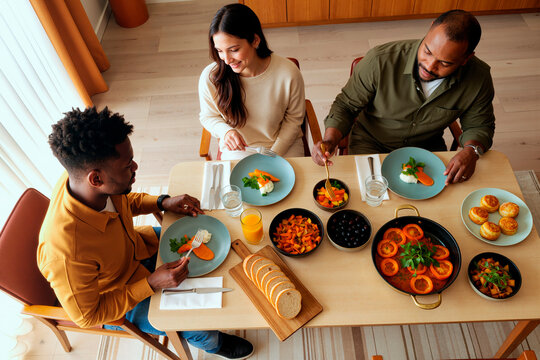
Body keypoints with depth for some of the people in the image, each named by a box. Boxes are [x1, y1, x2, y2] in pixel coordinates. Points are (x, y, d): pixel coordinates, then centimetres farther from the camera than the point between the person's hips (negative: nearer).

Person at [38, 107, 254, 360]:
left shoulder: (83, 178, -24)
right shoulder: (66, 253, -44)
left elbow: (124, 201, 1)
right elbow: (87, 316, -26)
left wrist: (163, 202, -13)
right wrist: (152, 284, -29)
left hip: (134, 248, 6)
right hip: (113, 298, -6)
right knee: (199, 328, -5)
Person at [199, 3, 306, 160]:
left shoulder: (289, 73, -19)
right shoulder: (210, 77, -16)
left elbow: (294, 118, -4)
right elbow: (208, 117, 2)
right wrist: (226, 131, -20)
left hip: (284, 148, 0)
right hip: (237, 151, 1)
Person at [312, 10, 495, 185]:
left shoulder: (479, 78, -18)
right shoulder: (380, 61, -26)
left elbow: (480, 126, 0)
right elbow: (345, 105, -12)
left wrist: (471, 150, -22)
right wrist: (330, 140, -30)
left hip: (427, 148, 3)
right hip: (371, 143, -2)